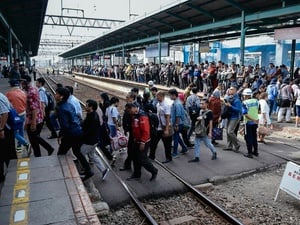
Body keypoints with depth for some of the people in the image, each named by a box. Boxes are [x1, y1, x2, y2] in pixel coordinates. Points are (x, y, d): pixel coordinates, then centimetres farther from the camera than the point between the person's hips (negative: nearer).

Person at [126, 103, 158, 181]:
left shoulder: (142, 117, -22)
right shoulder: (134, 116, 8)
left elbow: (146, 131, -25)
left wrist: (143, 142, -24)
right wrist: (134, 139, 18)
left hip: (143, 142, -9)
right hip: (136, 141, 9)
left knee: (142, 159, -4)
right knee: (136, 158, 14)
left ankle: (154, 171, 15)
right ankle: (136, 174, 28)